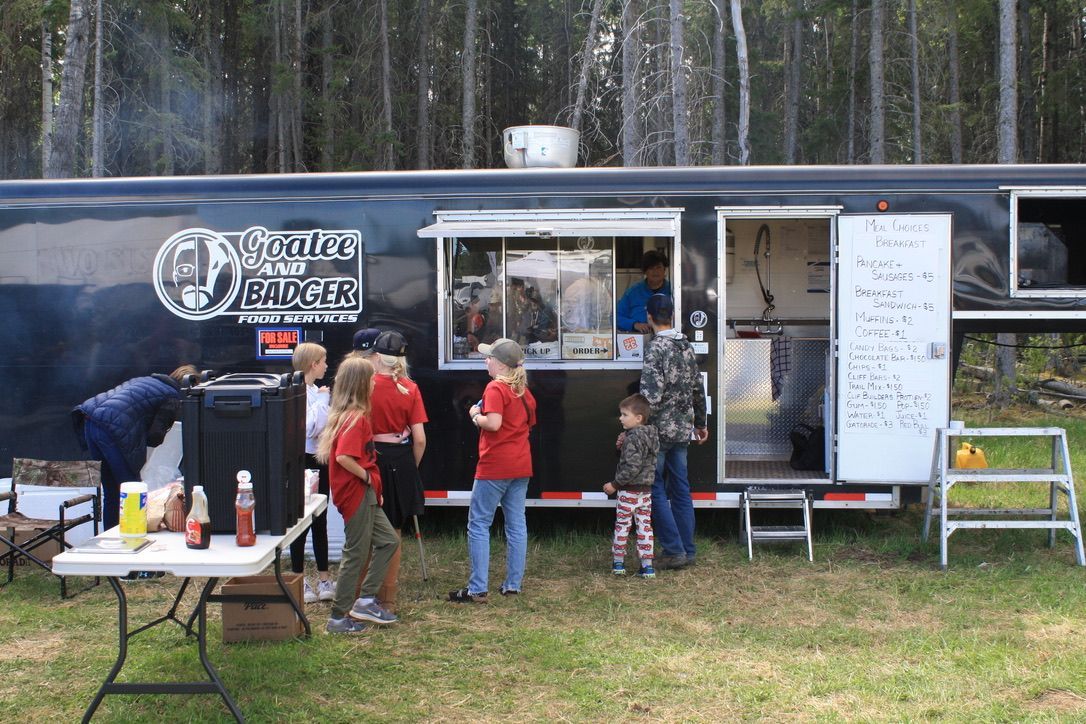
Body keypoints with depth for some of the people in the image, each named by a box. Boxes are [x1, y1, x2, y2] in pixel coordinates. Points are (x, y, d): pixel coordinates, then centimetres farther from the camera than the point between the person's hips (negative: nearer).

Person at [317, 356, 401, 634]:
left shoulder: (346, 414, 12)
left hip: (365, 493, 10)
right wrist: (367, 476, -16)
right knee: (356, 553, -1)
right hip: (357, 493, -10)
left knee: (389, 541, 15)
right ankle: (339, 618, 9)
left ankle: (366, 600, 16)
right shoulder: (356, 417, -18)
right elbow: (343, 457, -30)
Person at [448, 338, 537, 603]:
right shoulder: (524, 391, 12)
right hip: (521, 466, 8)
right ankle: (513, 585, 14)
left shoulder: (496, 388, -13)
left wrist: (475, 415, -7)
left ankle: (478, 589, -4)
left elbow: (493, 423, -25)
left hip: (495, 467, -8)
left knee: (478, 525, -2)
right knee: (516, 524, 9)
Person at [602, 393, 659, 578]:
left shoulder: (633, 438, -19)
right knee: (645, 525, 9)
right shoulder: (651, 435, 9)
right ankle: (647, 566, 9)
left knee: (622, 525, 6)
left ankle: (618, 563, 16)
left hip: (629, 490, -8)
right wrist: (622, 446, 1)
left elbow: (632, 467, -25)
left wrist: (614, 484, -17)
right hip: (646, 490, 8)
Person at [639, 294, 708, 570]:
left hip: (659, 429, -7)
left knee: (656, 490, 1)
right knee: (681, 490, 11)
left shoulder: (655, 348, -15)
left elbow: (651, 395, -22)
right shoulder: (686, 346, 8)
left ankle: (674, 550, 0)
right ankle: (687, 551, 15)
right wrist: (700, 422, 26)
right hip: (683, 429, 7)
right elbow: (698, 389, 15)